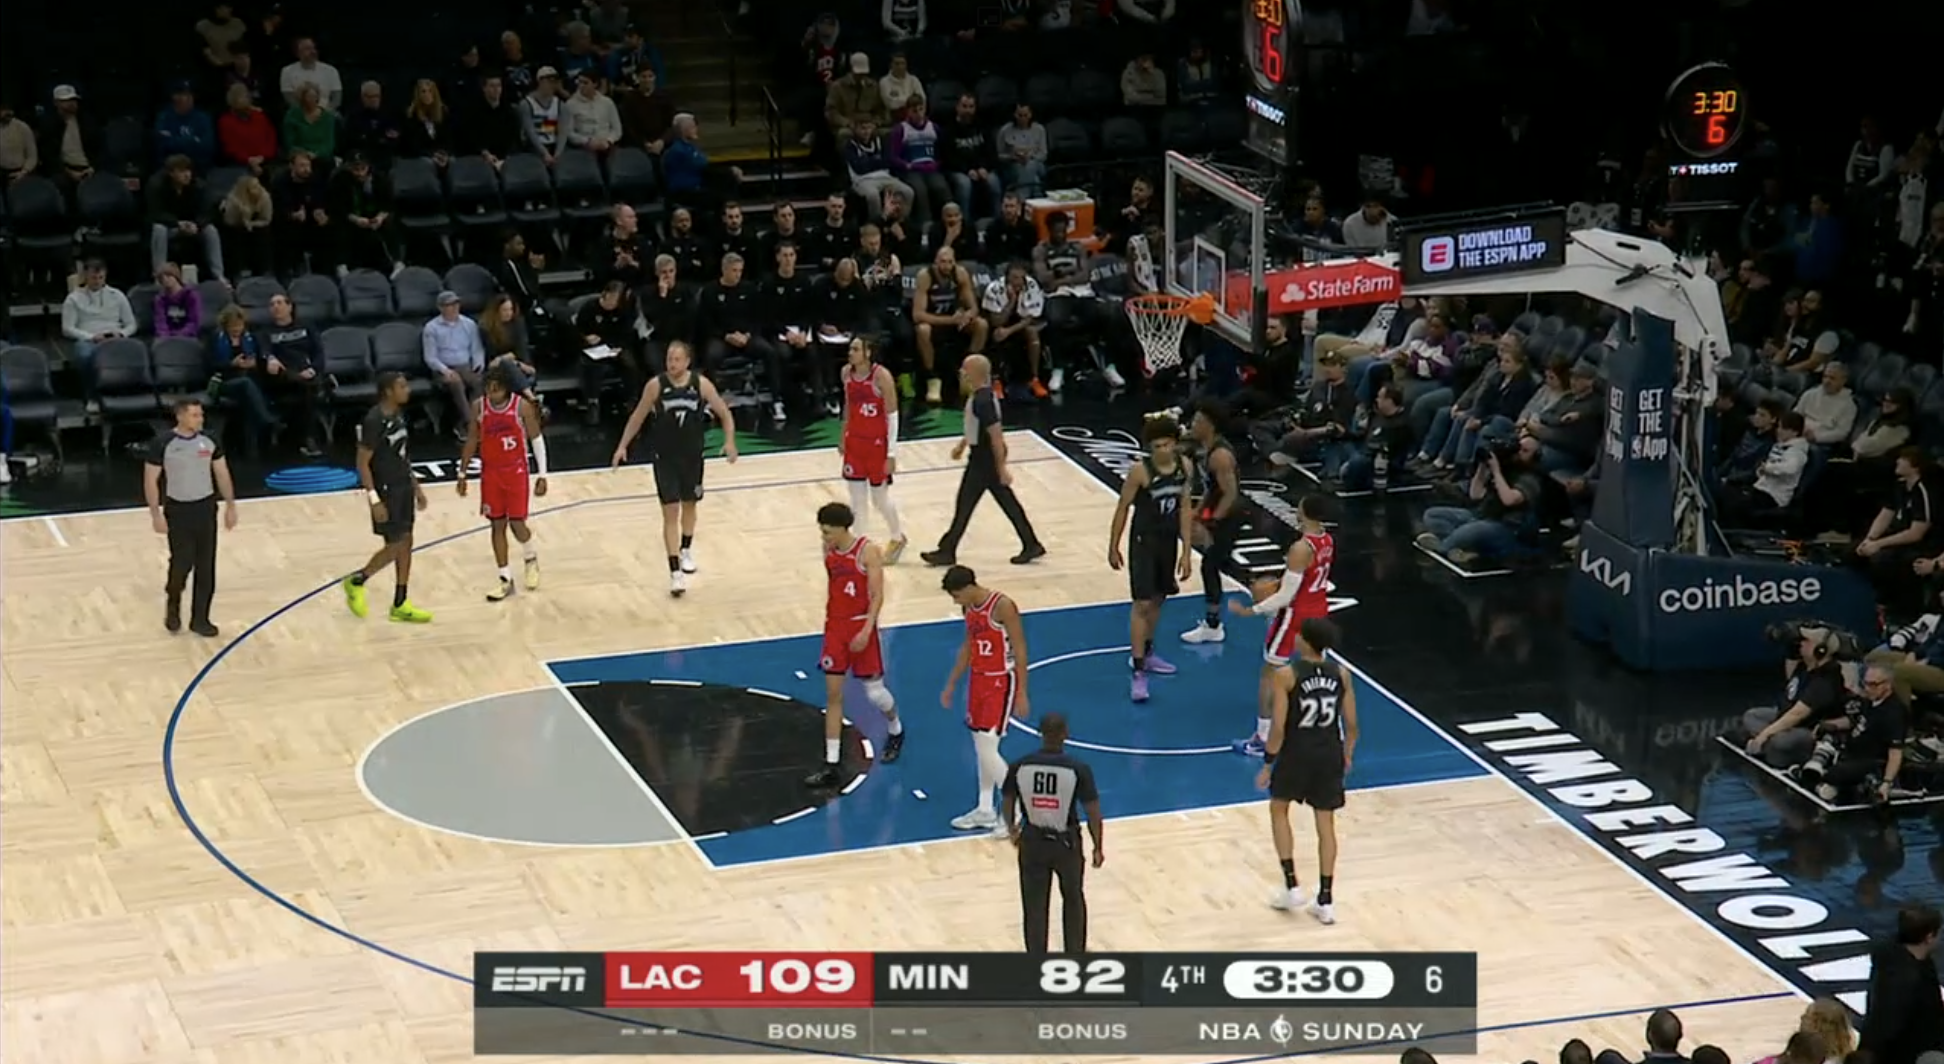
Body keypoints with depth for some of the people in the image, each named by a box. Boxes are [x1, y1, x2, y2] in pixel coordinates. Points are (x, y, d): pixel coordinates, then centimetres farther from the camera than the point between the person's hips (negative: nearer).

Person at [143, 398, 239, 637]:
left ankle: (199, 619, 14)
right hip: (178, 510, -3)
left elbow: (222, 474, 8)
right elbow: (150, 480, -9)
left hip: (205, 508, 3)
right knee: (182, 563, -2)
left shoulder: (209, 442, -2)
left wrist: (230, 506, 7)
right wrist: (156, 514, -13)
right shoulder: (163, 444, -14)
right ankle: (173, 605, 27)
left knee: (205, 567, 4)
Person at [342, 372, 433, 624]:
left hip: (403, 487, 9)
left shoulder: (399, 415, 5)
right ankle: (356, 582, 20)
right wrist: (374, 499, -22)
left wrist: (416, 486, 17)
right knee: (394, 546, -2)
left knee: (406, 544, 10)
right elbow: (362, 463, -20)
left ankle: (400, 605, 17)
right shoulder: (374, 421, -21)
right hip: (386, 491, -9)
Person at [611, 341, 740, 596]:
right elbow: (638, 417, 2)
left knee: (689, 505, 20)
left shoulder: (701, 384, -9)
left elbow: (724, 413, 0)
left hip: (692, 456, 2)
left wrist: (729, 441, -14)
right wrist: (623, 446, -1)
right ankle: (675, 571, -7)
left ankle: (686, 550, 46)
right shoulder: (655, 385, -11)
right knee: (670, 512, -7)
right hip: (665, 458, -2)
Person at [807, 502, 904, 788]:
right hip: (835, 626, 5)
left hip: (861, 627, -5)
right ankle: (830, 766, 1)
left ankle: (896, 732, 39)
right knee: (832, 695, 1)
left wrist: (866, 631, -23)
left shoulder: (867, 551, -16)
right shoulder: (828, 550, 1)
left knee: (874, 691, 6)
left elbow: (877, 596, -16)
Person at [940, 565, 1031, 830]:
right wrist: (952, 684, 20)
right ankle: (985, 810, 22)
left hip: (1001, 682, -8)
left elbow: (1020, 651, -17)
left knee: (987, 750, -11)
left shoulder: (1002, 606, -20)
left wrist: (1021, 694, -17)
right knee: (981, 747, 12)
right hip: (978, 679, 8)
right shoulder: (969, 608, 4)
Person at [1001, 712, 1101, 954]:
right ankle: (1075, 955, 33)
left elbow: (1008, 805, 1)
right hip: (1065, 842, -1)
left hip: (1032, 841, 1)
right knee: (1073, 900, 22)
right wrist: (1098, 847, 2)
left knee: (1034, 906, 11)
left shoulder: (1019, 766, -11)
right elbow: (1093, 813, -12)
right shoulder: (1078, 769, -17)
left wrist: (1012, 831, 22)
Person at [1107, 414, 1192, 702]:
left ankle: (1146, 654, 39)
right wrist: (1113, 548, -4)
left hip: (1169, 540, 6)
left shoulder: (1185, 467, -6)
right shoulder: (1140, 472, -21)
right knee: (1142, 604, -9)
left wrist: (1187, 551, 1)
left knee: (1158, 599, 19)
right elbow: (1122, 509, -10)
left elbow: (1184, 508, 1)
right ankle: (1138, 672, -6)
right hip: (1144, 540, -6)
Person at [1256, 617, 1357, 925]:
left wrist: (1268, 764, -5)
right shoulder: (1341, 674, -3)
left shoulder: (1286, 675, -16)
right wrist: (1347, 756, 19)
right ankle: (1325, 900, 15)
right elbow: (1351, 725, 2)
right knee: (1325, 823, 13)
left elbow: (1279, 727, -16)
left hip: (1297, 752, -3)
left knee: (1278, 810, 21)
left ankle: (1291, 886, 14)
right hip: (1329, 754, 3)